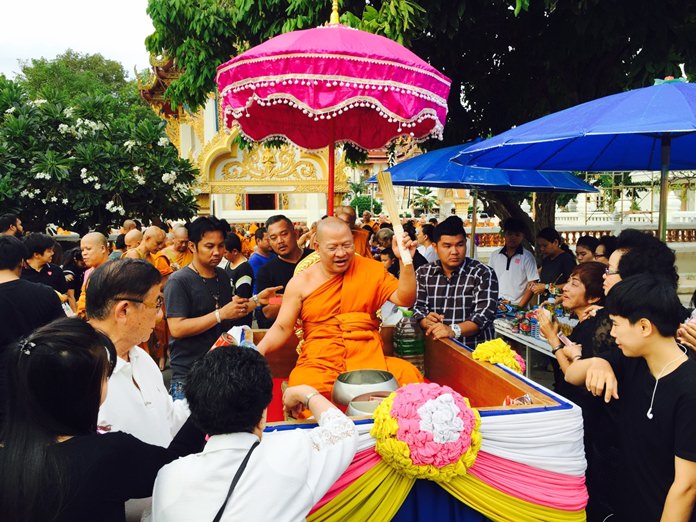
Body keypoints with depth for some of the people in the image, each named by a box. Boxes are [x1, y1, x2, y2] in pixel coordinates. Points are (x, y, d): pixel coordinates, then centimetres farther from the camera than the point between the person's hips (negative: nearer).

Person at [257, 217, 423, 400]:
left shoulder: (371, 269, 8)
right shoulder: (301, 282, 5)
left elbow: (404, 299, 2)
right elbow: (282, 328, 6)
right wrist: (260, 350, -14)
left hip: (370, 359, 2)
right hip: (320, 363, -1)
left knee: (410, 376, -28)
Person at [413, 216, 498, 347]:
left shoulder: (483, 274, -6)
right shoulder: (423, 273, 4)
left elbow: (485, 313, -17)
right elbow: (417, 306, 3)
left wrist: (453, 330, -34)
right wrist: (425, 321, -22)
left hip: (474, 350, -3)